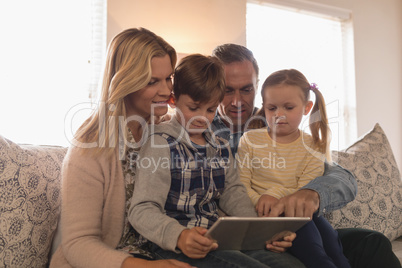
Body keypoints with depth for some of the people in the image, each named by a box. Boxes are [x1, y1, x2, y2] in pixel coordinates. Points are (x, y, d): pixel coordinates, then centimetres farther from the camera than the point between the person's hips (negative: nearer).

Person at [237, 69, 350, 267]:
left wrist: (277, 193, -18)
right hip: (264, 215, -2)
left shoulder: (312, 147, 6)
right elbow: (241, 185, 0)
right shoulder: (250, 140, 4)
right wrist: (259, 202, -20)